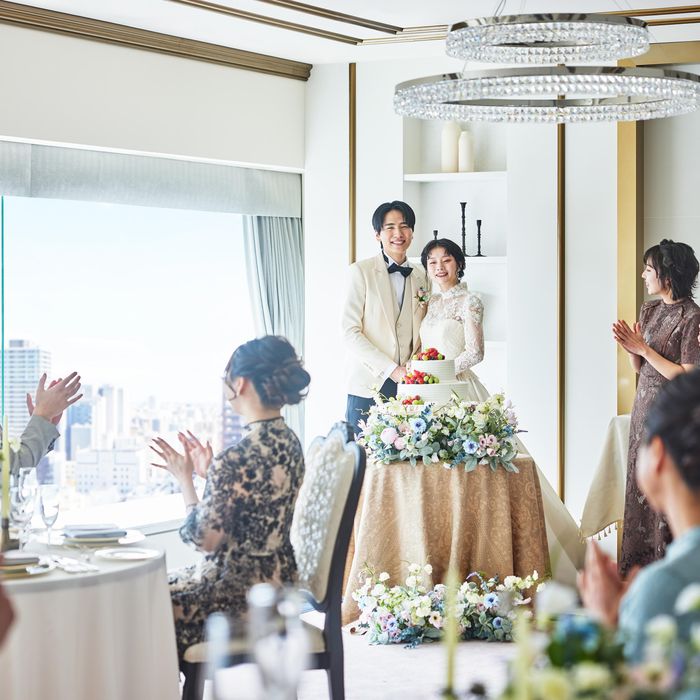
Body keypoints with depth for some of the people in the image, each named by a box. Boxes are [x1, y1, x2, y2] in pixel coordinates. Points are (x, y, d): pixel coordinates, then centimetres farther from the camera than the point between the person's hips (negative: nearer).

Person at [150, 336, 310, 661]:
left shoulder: (237, 459, -26)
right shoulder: (288, 441, 2)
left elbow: (206, 539, -19)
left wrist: (185, 479, -9)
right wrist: (209, 472, 7)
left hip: (240, 592, -9)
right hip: (276, 577, 9)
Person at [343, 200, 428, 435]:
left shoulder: (419, 278, 15)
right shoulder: (362, 271, 0)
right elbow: (350, 331, -7)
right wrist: (391, 369, -13)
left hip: (408, 387, 4)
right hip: (369, 386, -4)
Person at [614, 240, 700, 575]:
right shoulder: (649, 310, 9)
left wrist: (644, 348, -17)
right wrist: (630, 347, -8)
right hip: (644, 405, 8)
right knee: (639, 485, 12)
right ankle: (638, 566, 22)